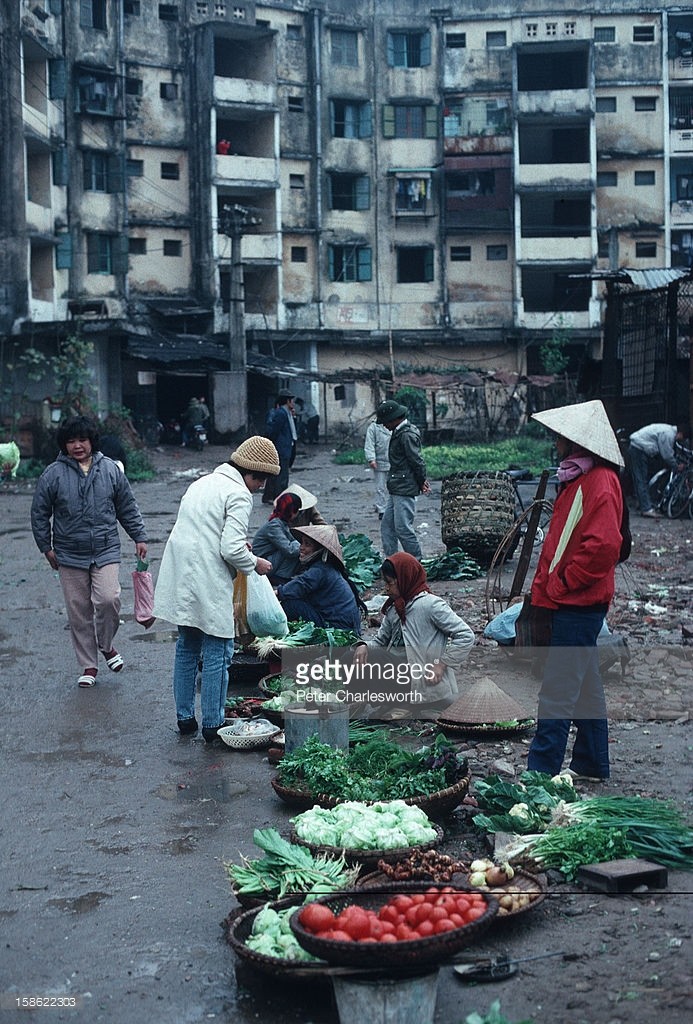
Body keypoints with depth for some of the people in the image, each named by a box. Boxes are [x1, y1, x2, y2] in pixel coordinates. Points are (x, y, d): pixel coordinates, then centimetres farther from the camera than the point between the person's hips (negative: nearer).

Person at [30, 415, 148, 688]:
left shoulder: (110, 469, 3)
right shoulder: (53, 474, -2)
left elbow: (127, 507, 12)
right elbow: (39, 513, 6)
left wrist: (139, 537, 10)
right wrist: (46, 547, 4)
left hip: (106, 552, 0)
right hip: (70, 556, 0)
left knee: (108, 599, -16)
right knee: (78, 611, 5)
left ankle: (106, 645, 13)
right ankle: (88, 665, 19)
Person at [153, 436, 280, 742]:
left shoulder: (203, 483, 17)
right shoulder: (239, 495, -11)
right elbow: (231, 550, -18)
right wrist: (255, 563, 0)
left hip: (180, 581, 9)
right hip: (209, 587, -9)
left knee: (186, 649, 18)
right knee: (217, 654, 2)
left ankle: (184, 718, 27)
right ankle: (212, 725, 9)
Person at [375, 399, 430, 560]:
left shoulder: (407, 435, -17)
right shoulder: (398, 433, 15)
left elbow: (416, 461, -17)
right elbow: (416, 462, 18)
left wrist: (421, 482, -5)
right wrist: (422, 481, 12)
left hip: (405, 490, -11)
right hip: (396, 490, 11)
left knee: (403, 528, -7)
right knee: (386, 526, 12)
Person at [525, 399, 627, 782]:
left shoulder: (599, 482, -17)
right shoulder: (579, 478, 15)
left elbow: (603, 547, -27)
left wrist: (559, 584, -18)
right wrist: (547, 585, 14)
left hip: (578, 605, -11)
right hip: (571, 602, 11)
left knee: (558, 689, -8)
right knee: (585, 683, 18)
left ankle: (541, 770, -4)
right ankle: (592, 763, 29)